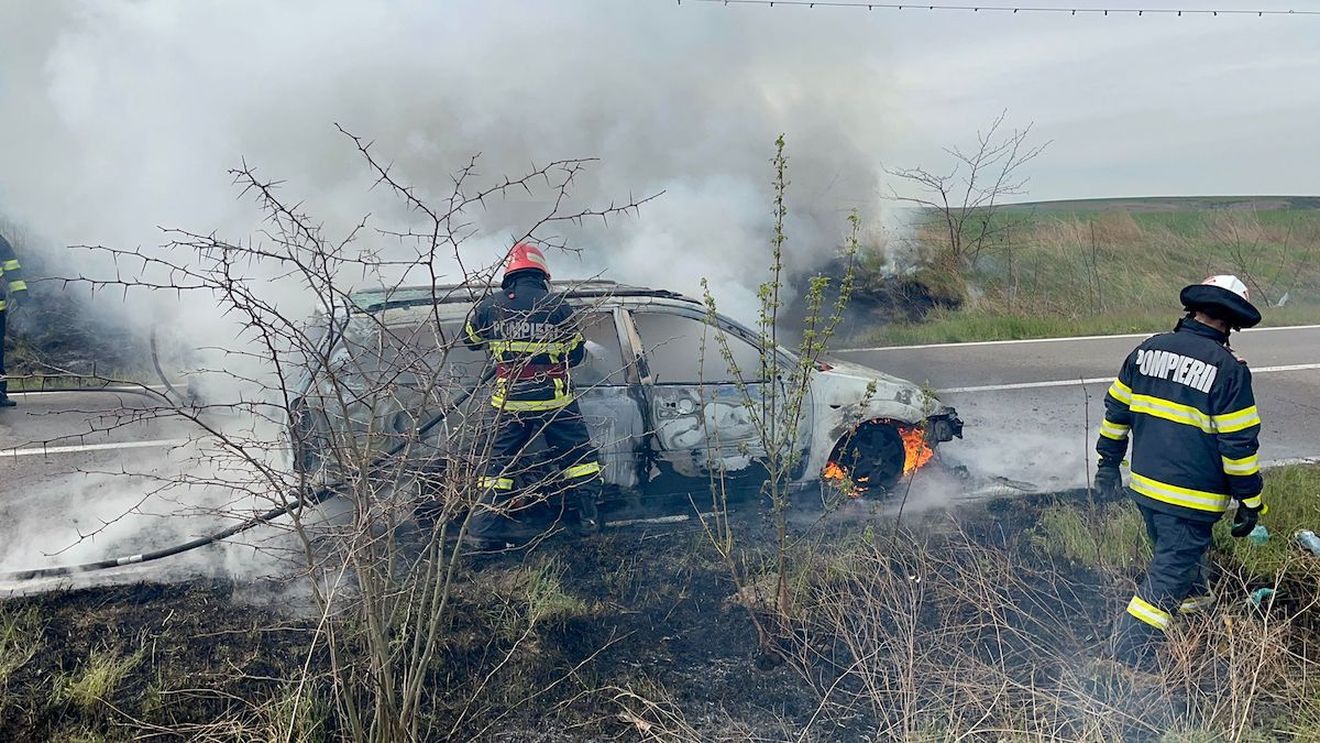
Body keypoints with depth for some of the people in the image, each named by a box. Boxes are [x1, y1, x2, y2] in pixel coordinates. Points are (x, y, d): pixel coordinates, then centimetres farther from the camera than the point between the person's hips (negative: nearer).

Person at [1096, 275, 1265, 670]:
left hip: (1144, 486, 6)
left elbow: (1116, 411, 9)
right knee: (1167, 577, 2)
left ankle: (1195, 595, 55)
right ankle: (1129, 658, 4)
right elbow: (1239, 443, -15)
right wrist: (1250, 501, -4)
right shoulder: (1228, 368, -16)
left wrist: (1108, 463, 20)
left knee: (1175, 552, 30)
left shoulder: (1147, 350, 1)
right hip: (1191, 499, -6)